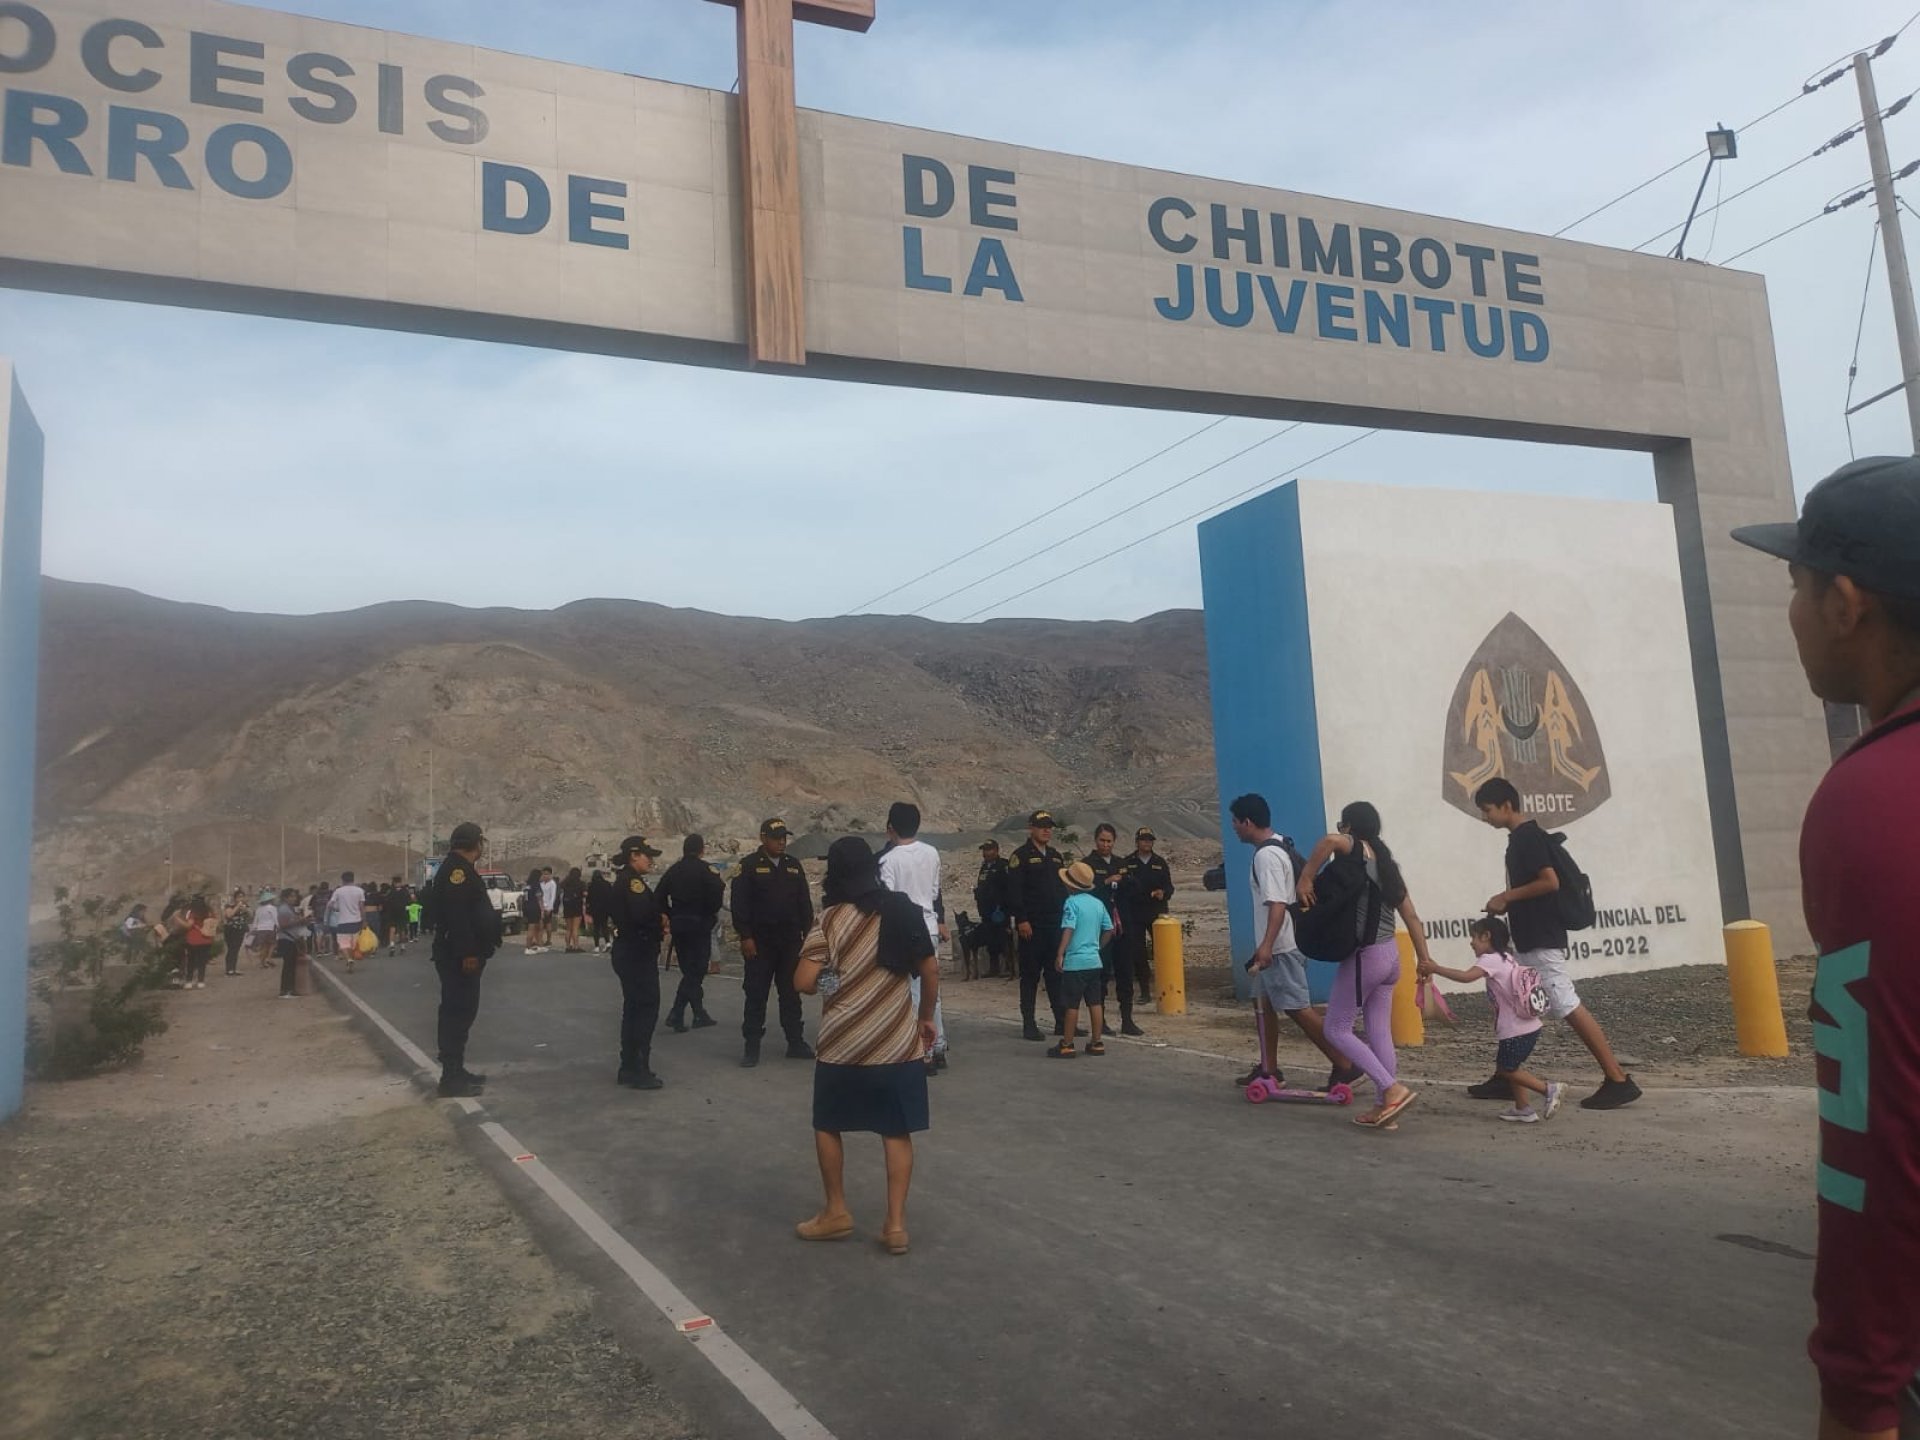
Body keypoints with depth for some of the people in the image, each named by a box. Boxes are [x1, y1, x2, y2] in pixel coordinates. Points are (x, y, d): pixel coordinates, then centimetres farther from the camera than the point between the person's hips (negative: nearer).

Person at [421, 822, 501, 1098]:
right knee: (457, 1013, -7)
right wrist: (468, 952, -27)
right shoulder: (456, 868, -16)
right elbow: (456, 914, -25)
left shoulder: (461, 869, 17)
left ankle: (456, 1071, 22)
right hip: (460, 957, -11)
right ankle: (451, 1078, -4)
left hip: (463, 956, 11)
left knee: (461, 1012, 15)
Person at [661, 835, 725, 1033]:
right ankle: (676, 1014, -13)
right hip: (699, 924, -6)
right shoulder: (706, 870, -9)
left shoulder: (673, 869, 8)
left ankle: (700, 1014, 19)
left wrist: (671, 917, 12)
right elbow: (717, 896, -19)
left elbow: (660, 896, 6)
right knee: (696, 970, -1)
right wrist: (712, 913, -1)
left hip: (678, 925, 6)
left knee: (689, 970, 14)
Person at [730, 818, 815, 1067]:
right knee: (756, 995, 1)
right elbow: (740, 904, -9)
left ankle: (796, 1043, 18)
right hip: (760, 942, -4)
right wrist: (745, 937, -14)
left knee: (791, 994, 11)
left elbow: (804, 902, 13)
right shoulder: (749, 866, -5)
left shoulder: (793, 865, 10)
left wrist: (807, 933, 7)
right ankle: (752, 1047, 7)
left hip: (790, 941, 4)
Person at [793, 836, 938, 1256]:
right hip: (899, 1041, 3)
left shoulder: (832, 918, -8)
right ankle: (896, 1223, 8)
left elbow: (804, 982, -14)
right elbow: (931, 972, 3)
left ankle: (836, 1212, 22)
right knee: (897, 1131, 9)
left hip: (844, 1043, -2)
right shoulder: (905, 910, 1)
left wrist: (828, 981, 8)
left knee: (827, 1125, 16)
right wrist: (926, 1017, 17)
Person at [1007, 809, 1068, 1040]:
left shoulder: (1056, 857, 16)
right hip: (1032, 926, -6)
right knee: (1030, 976, 0)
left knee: (1056, 974, 9)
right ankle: (1029, 1025, 6)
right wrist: (1021, 920, -17)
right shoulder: (1021, 856, -5)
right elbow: (1013, 891, -11)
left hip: (1056, 925, 6)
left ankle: (1062, 1022, 15)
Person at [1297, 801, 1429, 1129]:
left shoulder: (1358, 851, -10)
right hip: (1390, 954, 8)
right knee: (1380, 1033, 12)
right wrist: (1425, 961, 15)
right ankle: (1385, 1105, 14)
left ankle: (1393, 1089, -7)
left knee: (1337, 1030, 2)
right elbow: (1412, 918, 12)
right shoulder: (1387, 862, 12)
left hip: (1364, 955, -8)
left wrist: (1306, 879, -26)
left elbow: (1330, 840, -35)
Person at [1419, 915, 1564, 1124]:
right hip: (1529, 1027, 9)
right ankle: (1523, 1108, 19)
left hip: (1516, 1031, -9)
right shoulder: (1507, 959, 14)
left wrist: (1435, 969, -25)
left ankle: (1548, 1088, 1)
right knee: (1507, 1068, 17)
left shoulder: (1491, 960, -15)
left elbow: (1466, 977, -29)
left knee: (1507, 1069, 4)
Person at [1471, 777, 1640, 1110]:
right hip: (1527, 939, 11)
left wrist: (1506, 897, -16)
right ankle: (1505, 1078, 19)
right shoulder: (1520, 836, 14)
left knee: (1569, 1007, -9)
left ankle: (1619, 1081, -5)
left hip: (1542, 940, -11)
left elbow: (1550, 882, -24)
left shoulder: (1529, 836, -15)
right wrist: (1506, 902, 11)